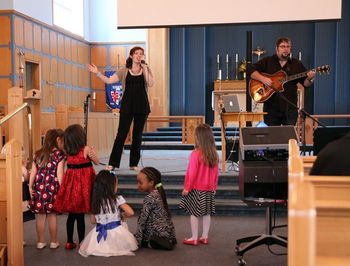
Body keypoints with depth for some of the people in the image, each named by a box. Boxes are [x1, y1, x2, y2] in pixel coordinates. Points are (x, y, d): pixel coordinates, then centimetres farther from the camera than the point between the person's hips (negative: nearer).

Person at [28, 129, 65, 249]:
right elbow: (59, 174, -8)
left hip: (39, 187, 3)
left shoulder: (38, 154, 7)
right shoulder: (59, 154, -6)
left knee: (40, 215, 9)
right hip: (52, 187, -3)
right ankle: (53, 242, 18)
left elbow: (33, 172, 7)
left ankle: (40, 242, 17)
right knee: (52, 215, 7)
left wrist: (30, 187, 11)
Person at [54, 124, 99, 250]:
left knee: (71, 214, 13)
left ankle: (69, 242, 20)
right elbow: (97, 162, -1)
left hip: (71, 182, 5)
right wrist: (93, 151, 17)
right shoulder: (86, 149, -12)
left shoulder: (67, 151, 1)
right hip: (83, 182, -5)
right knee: (80, 215, 2)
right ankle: (81, 243, 11)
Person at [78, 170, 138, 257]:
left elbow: (93, 220, 10)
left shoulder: (95, 201, 2)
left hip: (100, 234, 6)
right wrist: (122, 215, 4)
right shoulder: (118, 199, -11)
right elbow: (130, 212, -16)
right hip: (115, 232, -6)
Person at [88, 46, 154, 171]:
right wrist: (97, 73, -6)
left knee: (137, 135, 5)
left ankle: (134, 163, 12)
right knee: (121, 133, -3)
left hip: (142, 106, 1)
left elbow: (150, 84, -9)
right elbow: (109, 80, 3)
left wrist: (145, 69, -11)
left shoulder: (146, 70, 7)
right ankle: (113, 163, 1)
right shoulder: (124, 71, 7)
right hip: (127, 105, -1)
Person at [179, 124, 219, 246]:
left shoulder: (196, 154, -19)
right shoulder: (214, 154, -2)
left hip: (196, 189, -6)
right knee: (207, 213, 13)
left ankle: (194, 238, 11)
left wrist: (186, 188, -5)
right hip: (209, 189, 6)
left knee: (194, 213, 5)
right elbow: (216, 173, 5)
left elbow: (192, 173, -15)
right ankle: (204, 237, 22)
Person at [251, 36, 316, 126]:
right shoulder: (267, 61, 5)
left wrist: (309, 79, -14)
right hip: (271, 106, -1)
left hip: (290, 107, 1)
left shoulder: (297, 64, 9)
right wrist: (262, 78, -17)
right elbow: (251, 71, -2)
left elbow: (305, 84, 8)